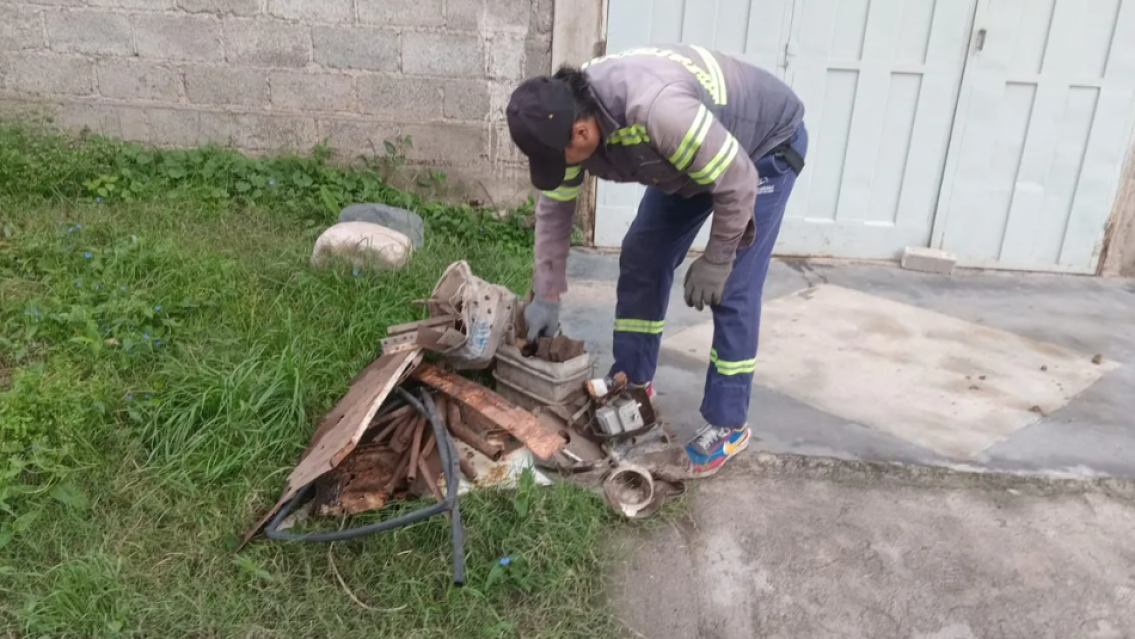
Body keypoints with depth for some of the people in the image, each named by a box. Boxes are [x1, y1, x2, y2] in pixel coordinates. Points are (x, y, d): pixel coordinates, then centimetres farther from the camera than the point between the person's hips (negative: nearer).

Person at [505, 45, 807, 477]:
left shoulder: (656, 110, -43)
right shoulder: (566, 118, -18)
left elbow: (736, 183, -32)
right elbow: (554, 209, -5)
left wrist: (715, 261, -19)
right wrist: (546, 296, -4)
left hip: (765, 147, -7)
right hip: (691, 153, 7)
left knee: (732, 290, -11)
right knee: (641, 259, 3)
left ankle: (728, 424, 3)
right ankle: (632, 385, 19)